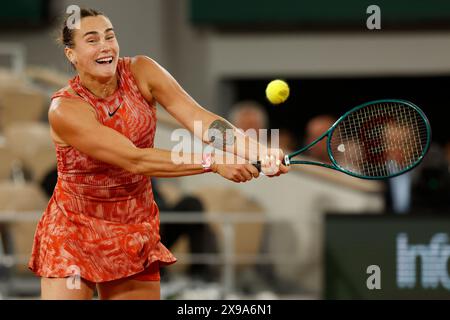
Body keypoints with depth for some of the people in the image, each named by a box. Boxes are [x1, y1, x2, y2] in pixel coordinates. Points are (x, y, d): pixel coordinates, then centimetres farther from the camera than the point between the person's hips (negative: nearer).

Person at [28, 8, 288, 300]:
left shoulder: (140, 72, -9)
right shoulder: (64, 110, -22)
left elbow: (198, 117, -20)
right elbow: (134, 160, -28)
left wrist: (260, 151, -36)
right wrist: (214, 162, -35)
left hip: (137, 230, 4)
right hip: (74, 232, -4)